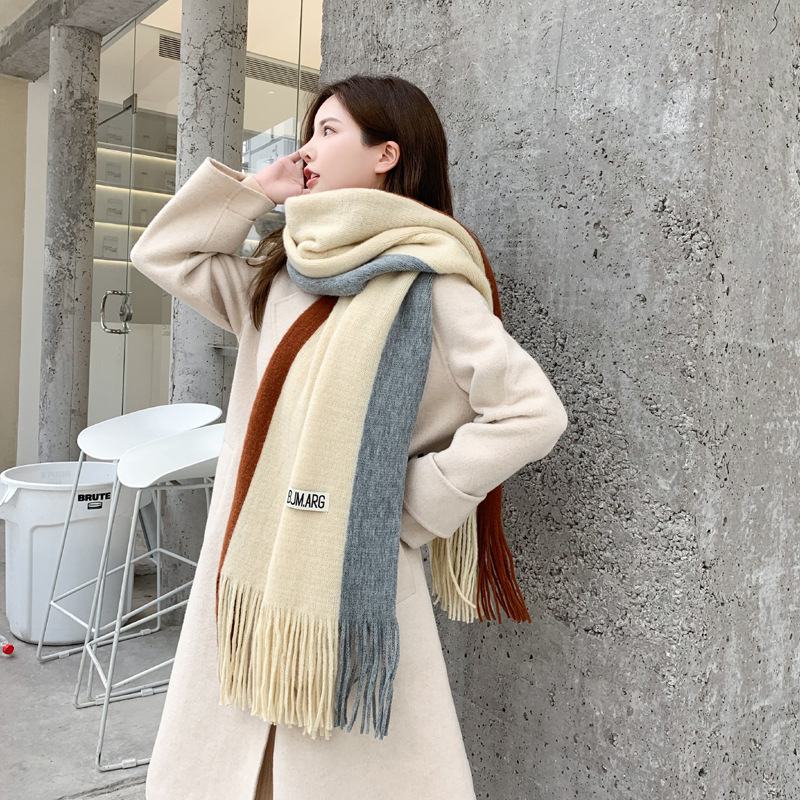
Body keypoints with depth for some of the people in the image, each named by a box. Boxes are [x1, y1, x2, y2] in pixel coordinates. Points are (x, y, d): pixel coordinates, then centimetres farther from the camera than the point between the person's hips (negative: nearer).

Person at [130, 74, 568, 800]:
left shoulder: (426, 284, -9)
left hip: (348, 583, -7)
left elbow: (534, 413, -15)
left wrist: (416, 504, -11)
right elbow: (165, 254, 19)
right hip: (250, 576, 7)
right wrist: (255, 190, 8)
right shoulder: (283, 276, 12)